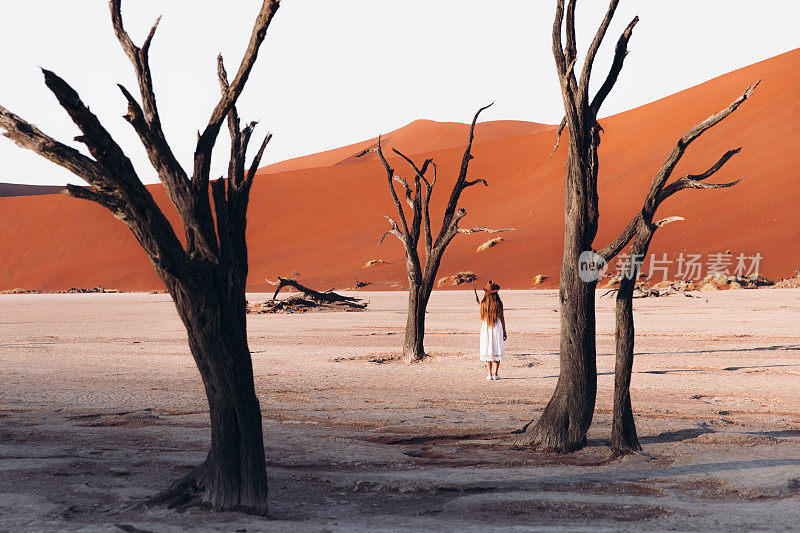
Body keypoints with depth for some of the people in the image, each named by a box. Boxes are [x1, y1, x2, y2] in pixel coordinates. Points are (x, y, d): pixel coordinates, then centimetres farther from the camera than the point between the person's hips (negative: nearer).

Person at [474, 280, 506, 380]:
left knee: (488, 351, 6)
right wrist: (504, 332, 7)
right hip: (497, 328, -1)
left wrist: (481, 331, 10)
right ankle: (495, 373, 1)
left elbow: (482, 319, 0)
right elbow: (502, 318, -1)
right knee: (497, 351, 6)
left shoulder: (483, 303, -4)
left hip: (486, 328, 1)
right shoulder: (498, 303, -6)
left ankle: (490, 374, 3)